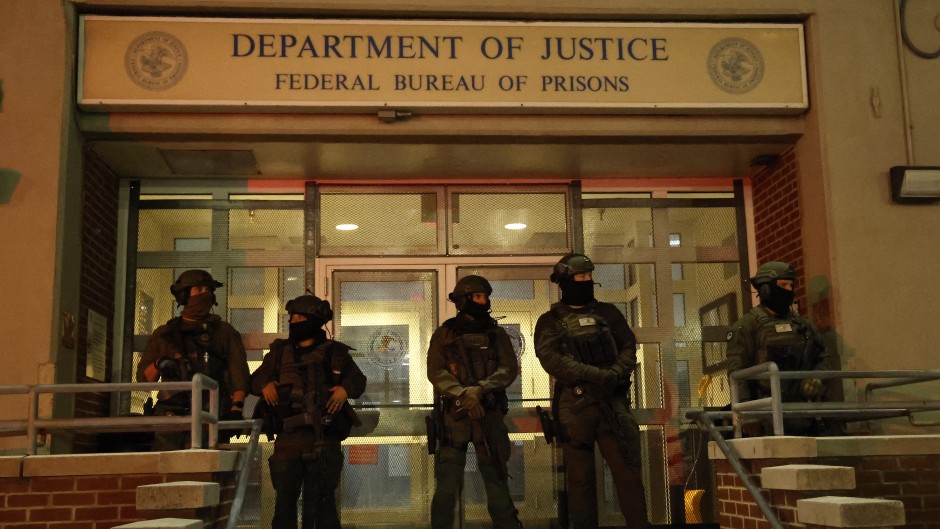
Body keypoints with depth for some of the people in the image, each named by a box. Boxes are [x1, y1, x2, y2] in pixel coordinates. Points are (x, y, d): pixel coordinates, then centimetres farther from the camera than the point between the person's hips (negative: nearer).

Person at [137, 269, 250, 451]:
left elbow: (239, 374, 8)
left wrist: (236, 408, -8)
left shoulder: (224, 332, 18)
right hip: (172, 415, 1)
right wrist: (159, 364, -3)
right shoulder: (164, 334, 21)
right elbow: (144, 377, 19)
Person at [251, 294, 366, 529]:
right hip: (288, 438, 2)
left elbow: (358, 380, 14)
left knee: (322, 502, 3)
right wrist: (265, 385, -5)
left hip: (324, 440, -2)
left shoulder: (335, 353, 9)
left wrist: (345, 389, -7)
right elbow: (255, 379, 18)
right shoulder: (280, 353, 14)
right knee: (284, 500, 6)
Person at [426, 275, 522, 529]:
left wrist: (479, 389, -16)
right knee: (447, 485, -1)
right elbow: (435, 371, -3)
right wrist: (463, 395, -19)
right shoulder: (444, 334, 8)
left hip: (489, 415, 1)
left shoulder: (496, 333, 12)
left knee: (496, 479, 4)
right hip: (453, 415, -1)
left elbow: (509, 369, -1)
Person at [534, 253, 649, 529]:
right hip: (574, 405, -2)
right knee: (580, 477, 4)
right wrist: (594, 375, -19)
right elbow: (551, 359, -8)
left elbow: (628, 347, 9)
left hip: (612, 400, 2)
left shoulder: (608, 312, 16)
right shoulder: (551, 321, 6)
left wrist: (617, 373, -12)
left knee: (628, 470, -1)